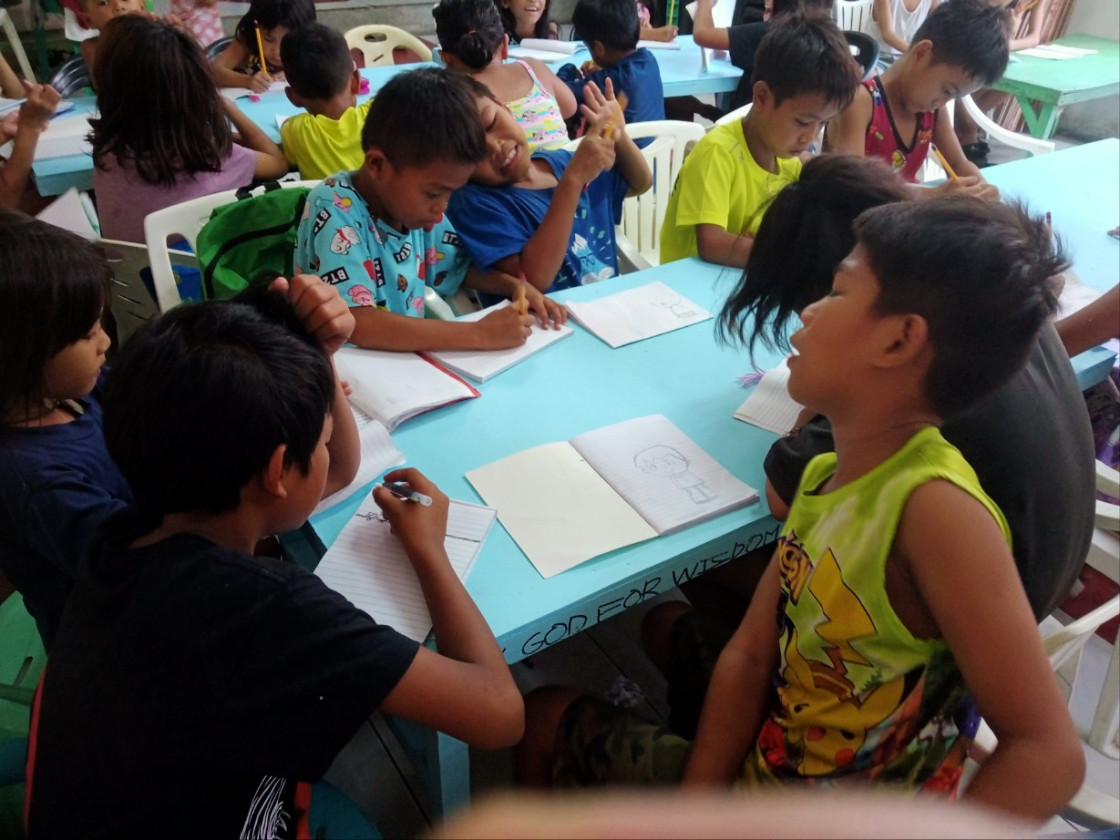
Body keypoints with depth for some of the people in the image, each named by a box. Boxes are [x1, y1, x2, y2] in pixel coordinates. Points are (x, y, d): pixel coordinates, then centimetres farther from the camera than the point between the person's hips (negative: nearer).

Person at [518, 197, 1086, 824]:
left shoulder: (936, 506, -31)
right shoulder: (825, 476, -6)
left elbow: (1051, 754, -30)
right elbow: (751, 654, -4)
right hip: (752, 773, 6)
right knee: (548, 714, 17)